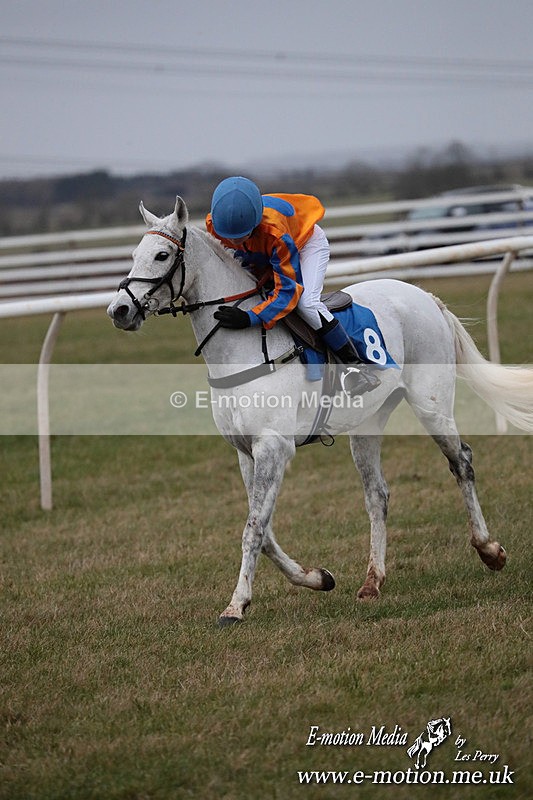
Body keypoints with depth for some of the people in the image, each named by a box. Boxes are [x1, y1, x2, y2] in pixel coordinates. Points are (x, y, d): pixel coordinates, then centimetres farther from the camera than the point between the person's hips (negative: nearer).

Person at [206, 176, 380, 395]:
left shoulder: (275, 232, -45)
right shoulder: (213, 225, -30)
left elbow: (288, 289, -42)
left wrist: (249, 318, -53)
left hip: (307, 242, -6)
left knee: (307, 303, -29)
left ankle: (353, 364, -18)